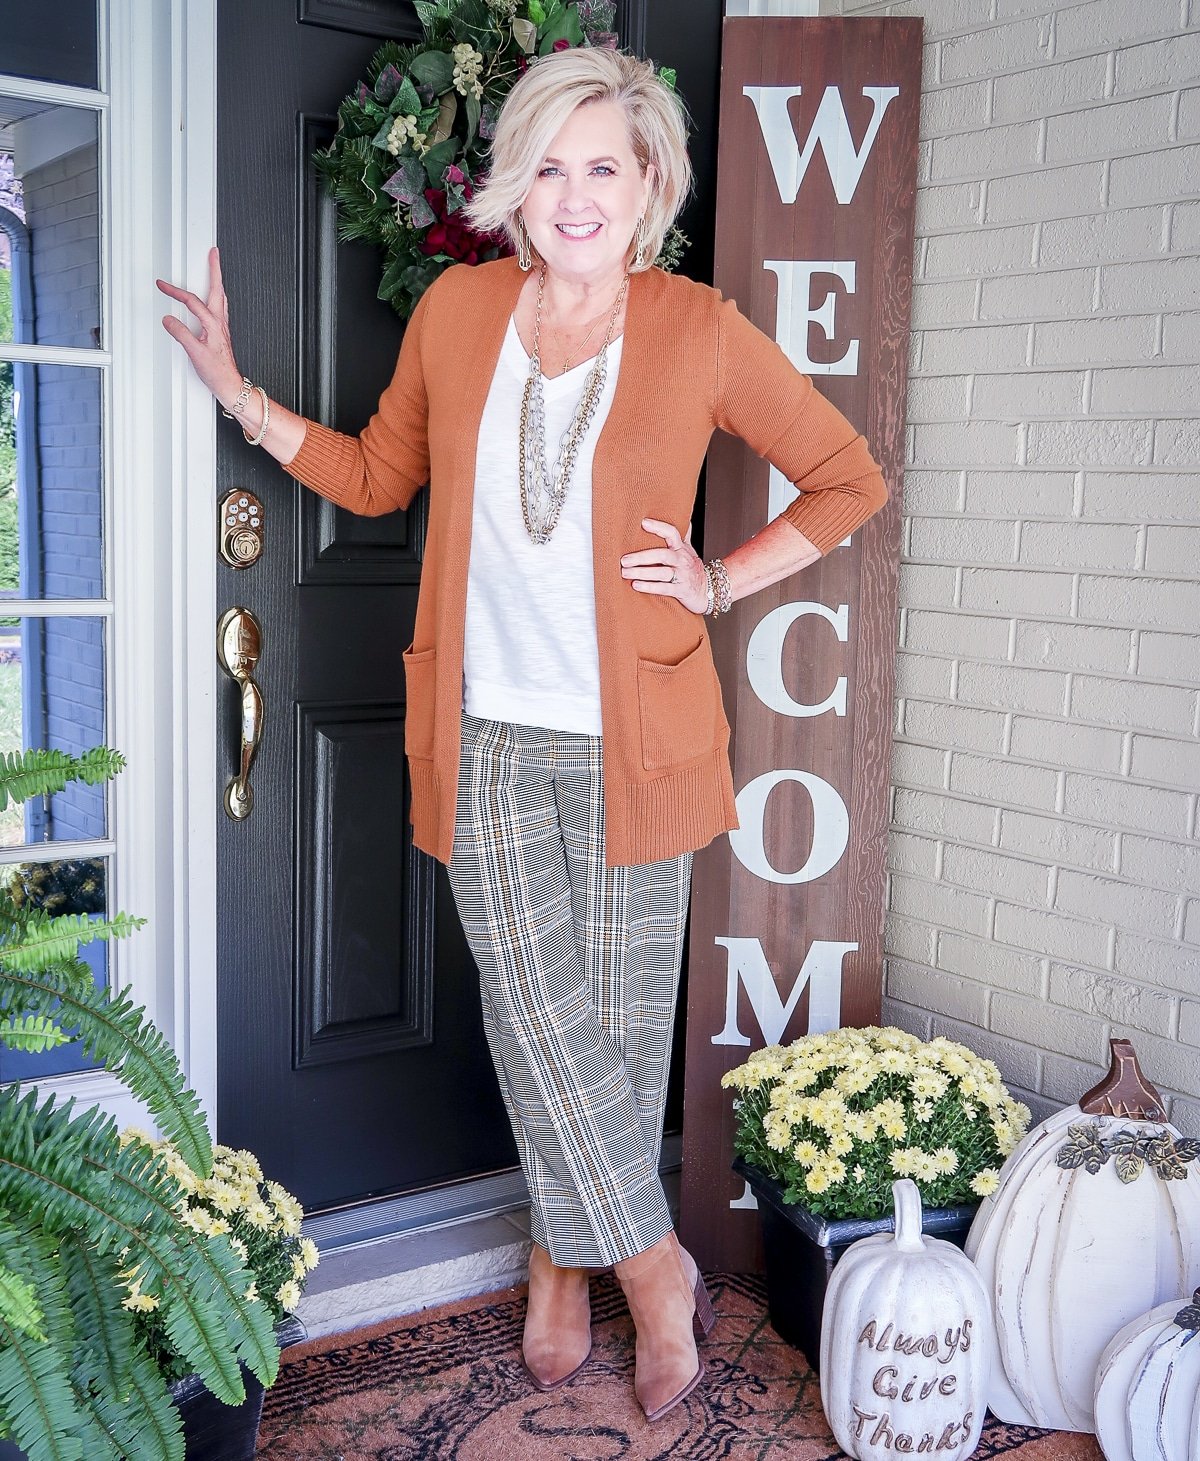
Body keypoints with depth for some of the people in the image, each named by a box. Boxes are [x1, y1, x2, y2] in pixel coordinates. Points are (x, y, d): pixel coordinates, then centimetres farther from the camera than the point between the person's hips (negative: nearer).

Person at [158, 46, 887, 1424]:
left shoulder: (700, 330, -4)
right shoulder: (457, 309, 4)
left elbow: (849, 479, 6)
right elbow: (378, 474, 16)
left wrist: (724, 580, -2)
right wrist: (238, 393, 8)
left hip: (630, 737, -1)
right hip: (489, 734, 2)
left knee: (618, 1015, 8)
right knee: (536, 1018, 1)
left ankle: (565, 1261, 31)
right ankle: (655, 1268, 21)